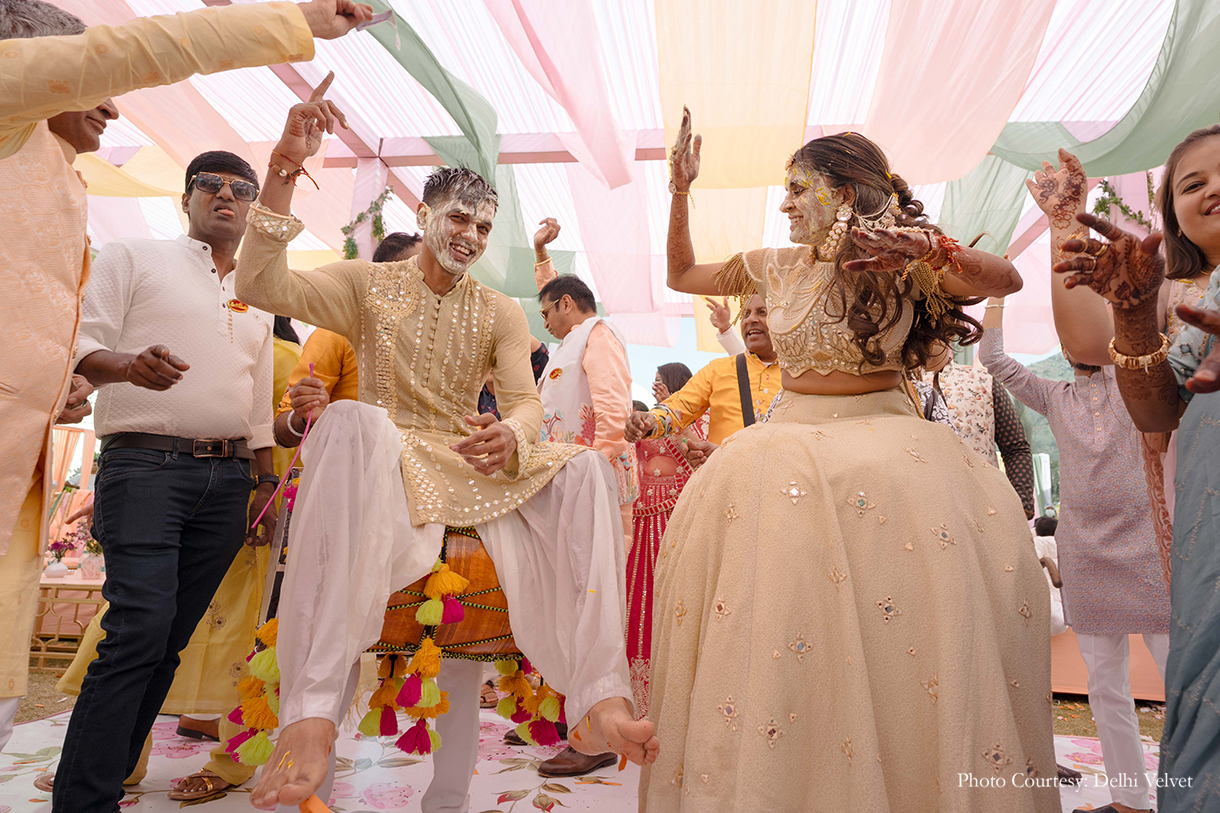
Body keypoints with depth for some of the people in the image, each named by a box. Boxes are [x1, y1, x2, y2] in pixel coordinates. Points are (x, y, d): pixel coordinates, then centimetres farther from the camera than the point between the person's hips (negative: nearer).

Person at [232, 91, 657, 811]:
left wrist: (508, 438, -27)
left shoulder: (502, 313, 12)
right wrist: (284, 171, -19)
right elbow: (263, 287, -8)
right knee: (351, 421, -37)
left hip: (471, 467, 3)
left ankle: (600, 697, -31)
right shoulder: (369, 284, 8)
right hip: (383, 461, -2)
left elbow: (527, 402, -2)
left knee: (585, 469, -21)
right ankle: (312, 712, -44)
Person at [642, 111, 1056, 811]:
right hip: (791, 456, 3)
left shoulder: (904, 262, -1)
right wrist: (680, 190, 10)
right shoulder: (779, 267, 9)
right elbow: (682, 274, 18)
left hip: (891, 451, -3)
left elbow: (1007, 280, -14)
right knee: (776, 637, -1)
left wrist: (929, 250, -30)